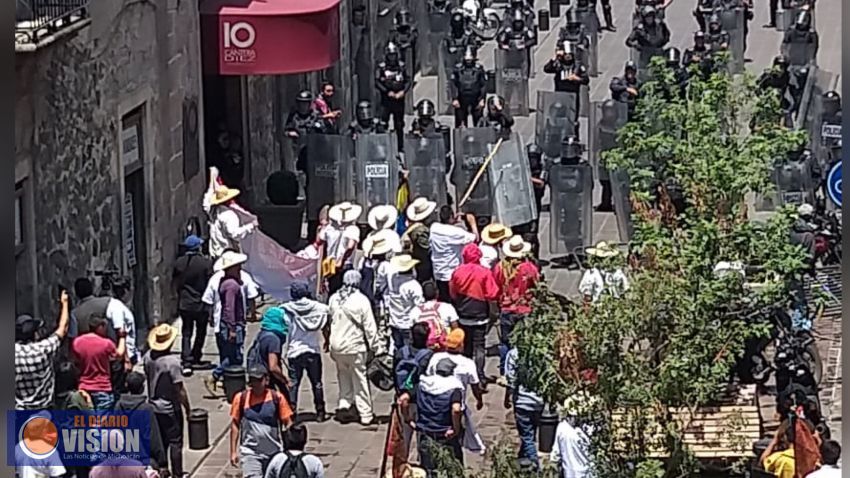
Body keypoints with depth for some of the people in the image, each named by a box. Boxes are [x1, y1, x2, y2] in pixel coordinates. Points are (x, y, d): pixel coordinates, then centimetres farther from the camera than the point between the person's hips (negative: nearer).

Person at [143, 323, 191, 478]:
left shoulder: (148, 356, -5)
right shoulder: (172, 361, -25)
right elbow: (179, 389, -21)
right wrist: (188, 408, -8)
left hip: (153, 406, 6)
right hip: (170, 408, -6)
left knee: (159, 442, 17)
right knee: (175, 442, 4)